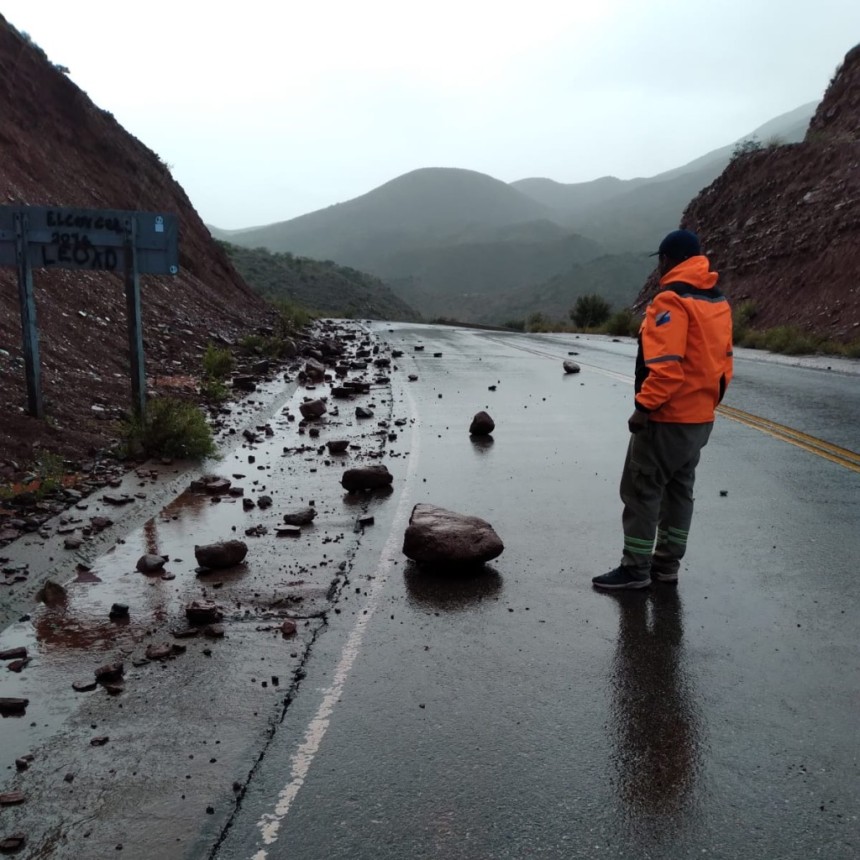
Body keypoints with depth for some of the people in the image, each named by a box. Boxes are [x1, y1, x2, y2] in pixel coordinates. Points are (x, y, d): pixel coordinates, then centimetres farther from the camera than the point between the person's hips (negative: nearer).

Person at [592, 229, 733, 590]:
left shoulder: (672, 300, -16)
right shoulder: (718, 302, 11)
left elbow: (666, 365, -24)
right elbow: (722, 361, 14)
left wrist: (644, 407, -19)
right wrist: (707, 400, 19)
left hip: (666, 417, -9)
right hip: (700, 417, 9)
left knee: (641, 490, -1)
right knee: (678, 489, 15)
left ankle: (635, 568, 4)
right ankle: (666, 563, 22)